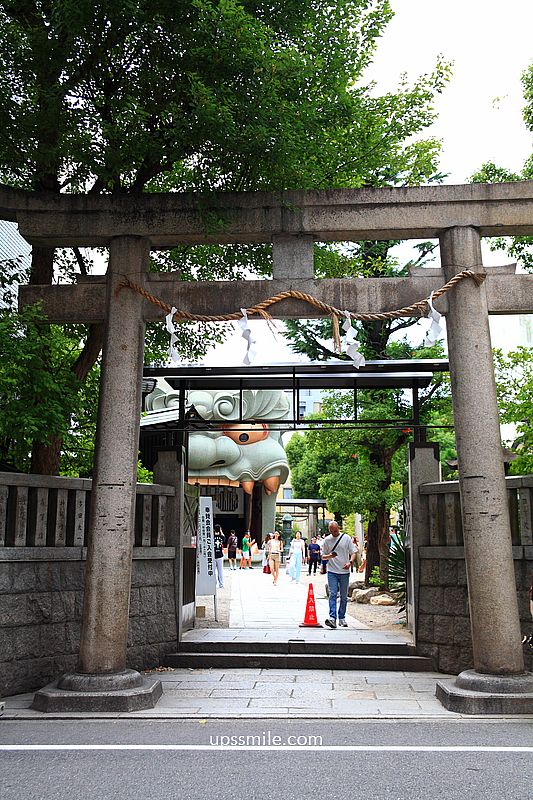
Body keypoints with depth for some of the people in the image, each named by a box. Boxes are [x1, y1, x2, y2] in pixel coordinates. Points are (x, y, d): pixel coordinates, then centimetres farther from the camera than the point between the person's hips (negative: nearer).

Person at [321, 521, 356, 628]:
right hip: (332, 571, 0)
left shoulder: (346, 538, 1)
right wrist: (329, 556, -13)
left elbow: (353, 553, 3)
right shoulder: (327, 540, 4)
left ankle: (342, 618, 19)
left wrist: (350, 562, -17)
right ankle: (332, 618, -18)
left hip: (344, 571, 0)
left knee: (344, 596, 8)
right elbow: (323, 556, 9)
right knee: (332, 594, -12)